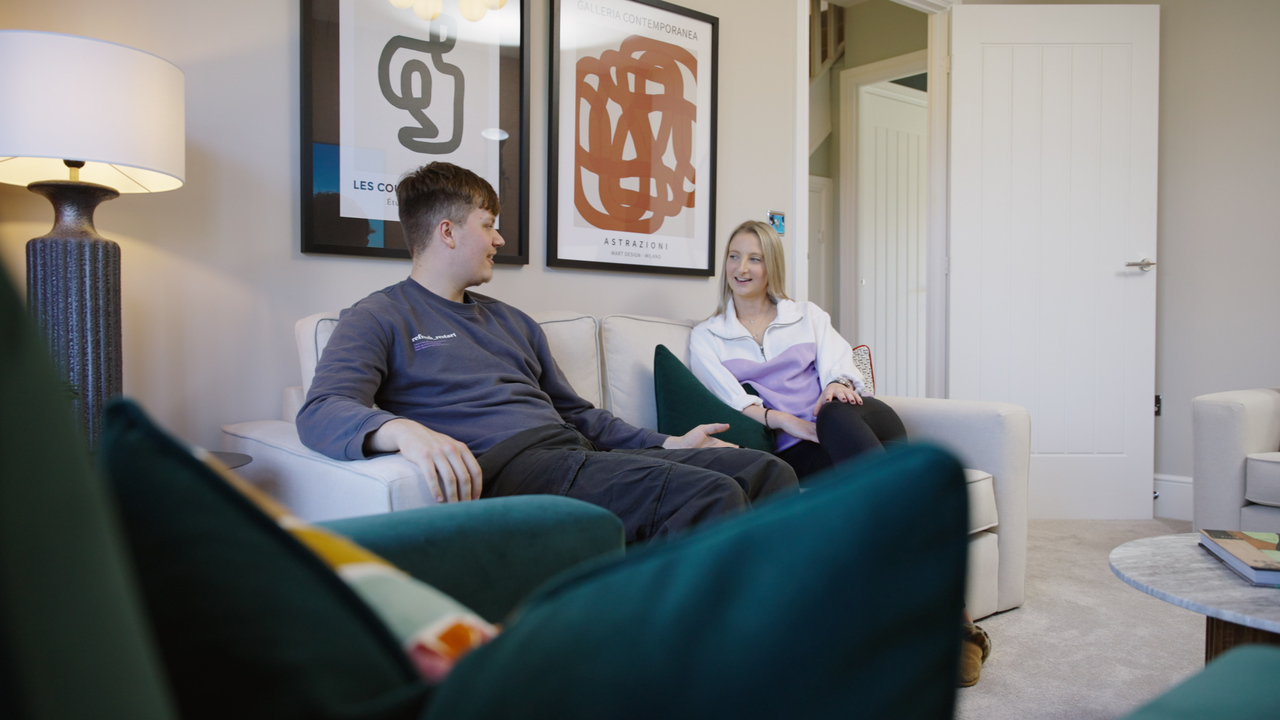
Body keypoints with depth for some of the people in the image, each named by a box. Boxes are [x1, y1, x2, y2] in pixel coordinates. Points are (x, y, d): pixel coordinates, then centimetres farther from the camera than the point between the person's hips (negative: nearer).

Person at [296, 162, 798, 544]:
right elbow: (320, 412, -11)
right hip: (507, 467, -8)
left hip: (577, 452, 8)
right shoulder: (380, 317, 6)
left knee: (766, 470, -6)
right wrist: (402, 430, -34)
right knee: (710, 495, -29)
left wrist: (666, 444, 20)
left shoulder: (512, 321, 29)